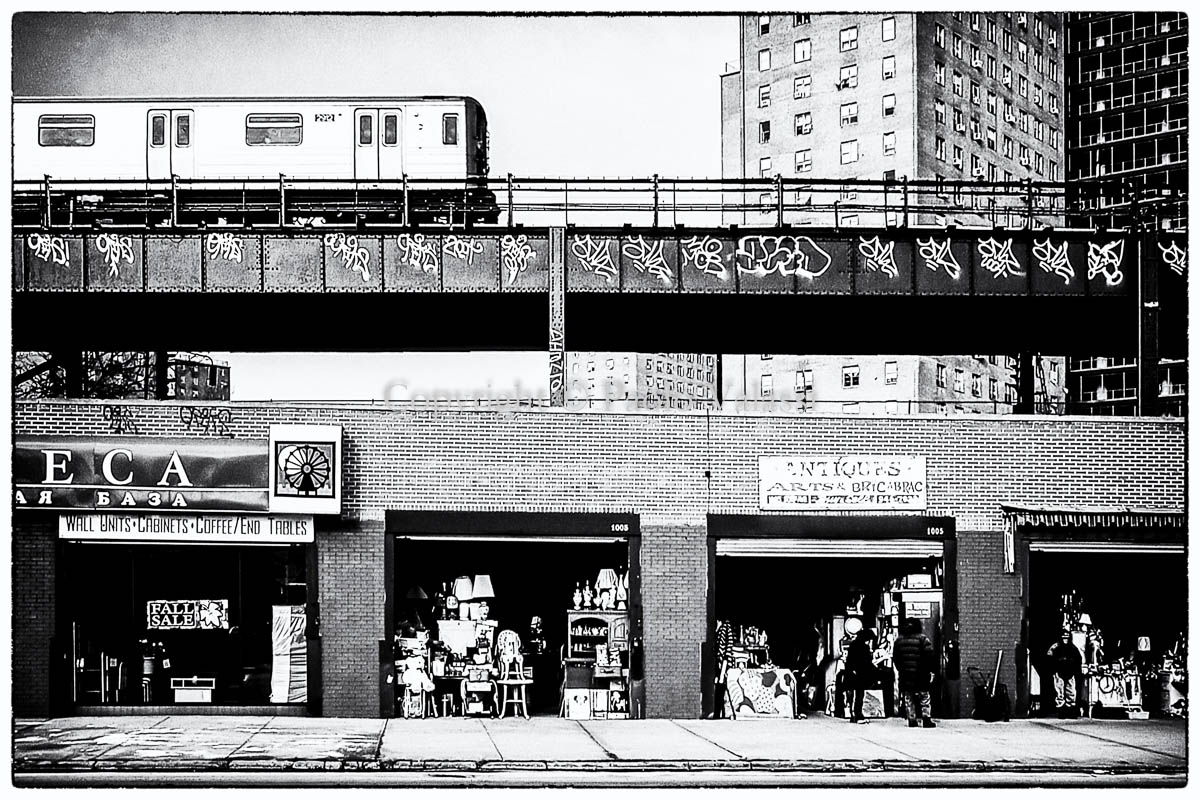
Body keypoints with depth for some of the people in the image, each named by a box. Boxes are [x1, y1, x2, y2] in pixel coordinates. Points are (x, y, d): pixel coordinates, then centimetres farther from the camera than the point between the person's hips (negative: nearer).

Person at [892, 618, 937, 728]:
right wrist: (930, 670, -2)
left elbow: (895, 658, 11)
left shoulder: (899, 640, 8)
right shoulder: (922, 639, -6)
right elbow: (930, 655, -10)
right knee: (924, 698, 5)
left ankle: (911, 720, 4)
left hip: (905, 675, 3)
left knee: (908, 699, 8)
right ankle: (926, 718, -4)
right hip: (921, 674, -3)